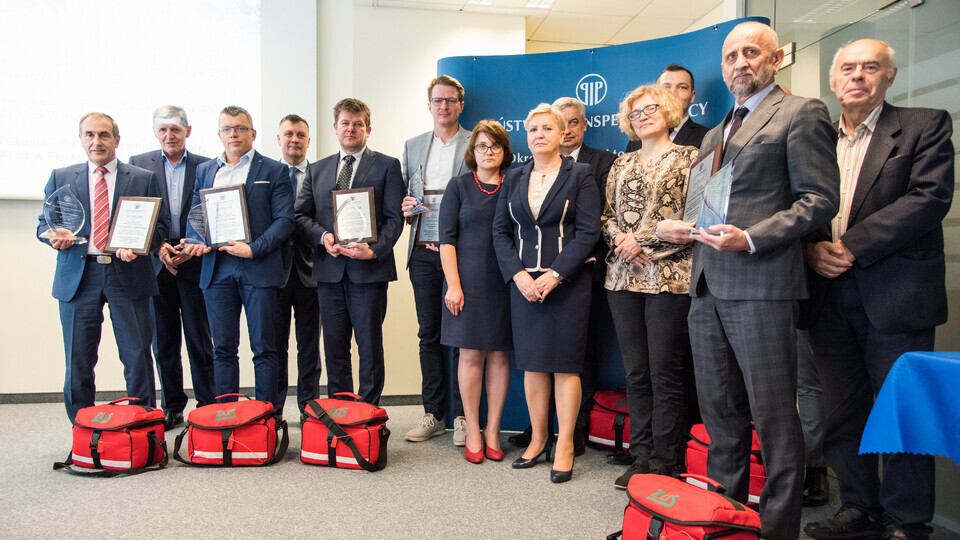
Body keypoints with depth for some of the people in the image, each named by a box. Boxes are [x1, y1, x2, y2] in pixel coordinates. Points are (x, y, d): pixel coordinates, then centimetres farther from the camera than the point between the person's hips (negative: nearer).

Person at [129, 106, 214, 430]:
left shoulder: (206, 167, 5)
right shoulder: (138, 164, 8)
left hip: (194, 263, -1)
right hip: (155, 265, 2)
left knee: (200, 340, 2)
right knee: (163, 342, 9)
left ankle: (207, 407, 11)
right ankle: (171, 409, 20)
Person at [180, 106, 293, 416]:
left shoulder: (274, 170, 5)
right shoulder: (204, 171, 18)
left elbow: (284, 220, -3)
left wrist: (254, 248, -15)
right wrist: (196, 240, -3)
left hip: (258, 268, -3)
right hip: (217, 268, 4)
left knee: (264, 349, 1)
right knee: (223, 348, 7)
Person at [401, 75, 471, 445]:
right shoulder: (413, 146, 17)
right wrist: (406, 209, -2)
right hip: (423, 252, 5)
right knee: (428, 332, 8)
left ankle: (461, 416, 10)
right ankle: (433, 414, 19)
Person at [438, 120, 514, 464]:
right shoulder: (459, 187, 6)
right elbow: (447, 238, 0)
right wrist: (453, 284, -8)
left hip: (504, 281, 1)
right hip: (469, 281, -1)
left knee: (499, 355, 3)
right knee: (471, 355, 1)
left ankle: (492, 430, 15)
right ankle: (473, 431, 12)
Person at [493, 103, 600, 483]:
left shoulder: (580, 175, 2)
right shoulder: (513, 179, 14)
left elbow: (588, 231, -6)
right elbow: (500, 231, 9)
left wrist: (554, 275, -15)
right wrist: (518, 274, -6)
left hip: (566, 283, -3)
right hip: (523, 283, 4)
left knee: (565, 364, -1)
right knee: (532, 363, 7)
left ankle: (564, 447, 8)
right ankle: (538, 441, 19)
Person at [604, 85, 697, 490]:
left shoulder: (689, 157, 4)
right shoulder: (621, 164, 19)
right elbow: (607, 215, 17)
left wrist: (645, 241, -10)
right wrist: (620, 237, -4)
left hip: (669, 277, -4)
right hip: (623, 278, 5)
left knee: (665, 374, -3)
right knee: (636, 373, 8)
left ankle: (666, 465, 9)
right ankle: (642, 456, 18)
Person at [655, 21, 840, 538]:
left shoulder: (800, 113, 1)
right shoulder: (714, 134, 24)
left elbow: (820, 199, -8)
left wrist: (751, 238, -19)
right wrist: (675, 226, 6)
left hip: (761, 285, -7)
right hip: (707, 286, 7)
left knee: (774, 419, 0)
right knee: (720, 415, 14)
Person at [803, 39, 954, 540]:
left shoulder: (926, 125, 3)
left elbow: (929, 197, -11)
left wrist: (850, 247, -17)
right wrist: (812, 248, -8)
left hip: (895, 293, -4)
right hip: (830, 294, 4)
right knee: (841, 410, 10)